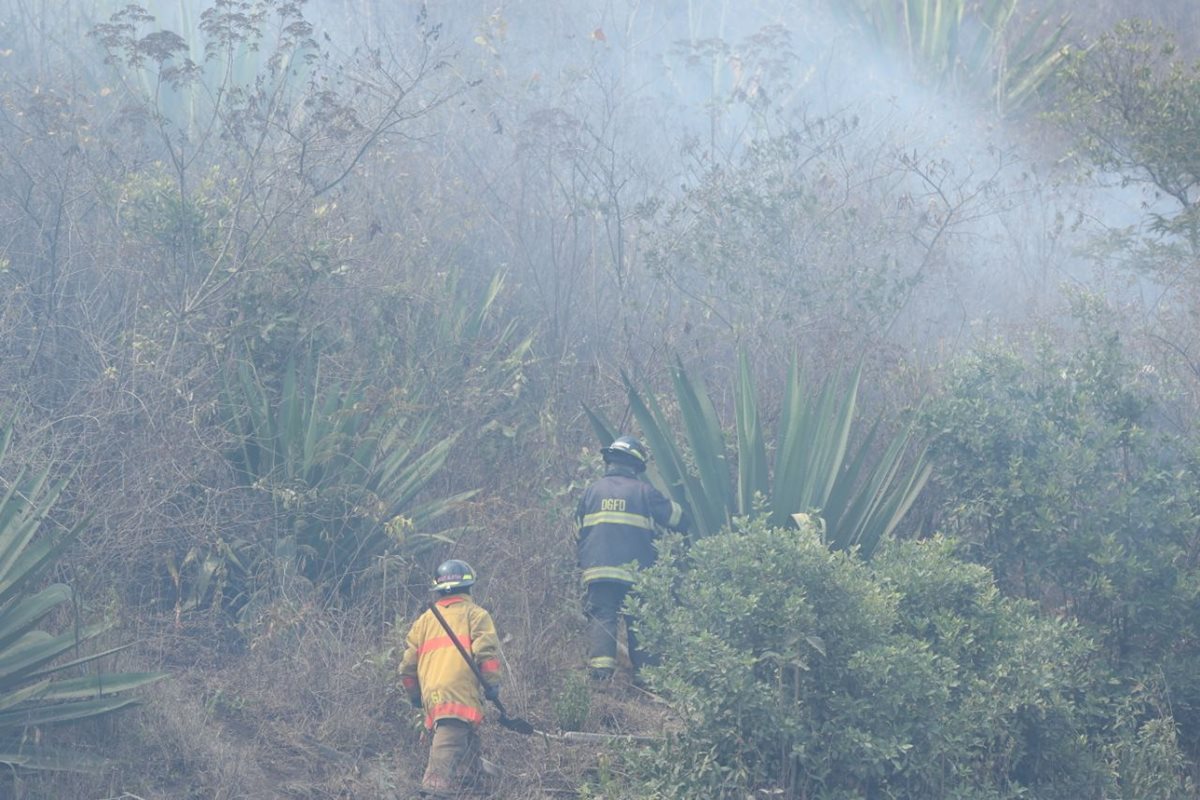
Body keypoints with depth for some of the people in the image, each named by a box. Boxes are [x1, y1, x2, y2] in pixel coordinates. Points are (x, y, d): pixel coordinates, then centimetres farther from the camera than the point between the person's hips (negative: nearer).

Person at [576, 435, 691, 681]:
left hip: (597, 571, 1)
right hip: (635, 575, -1)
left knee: (600, 620, -5)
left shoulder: (592, 491, 12)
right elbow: (679, 519, 9)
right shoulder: (644, 492, 4)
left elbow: (577, 532, 16)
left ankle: (599, 674, -21)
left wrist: (582, 563, 26)